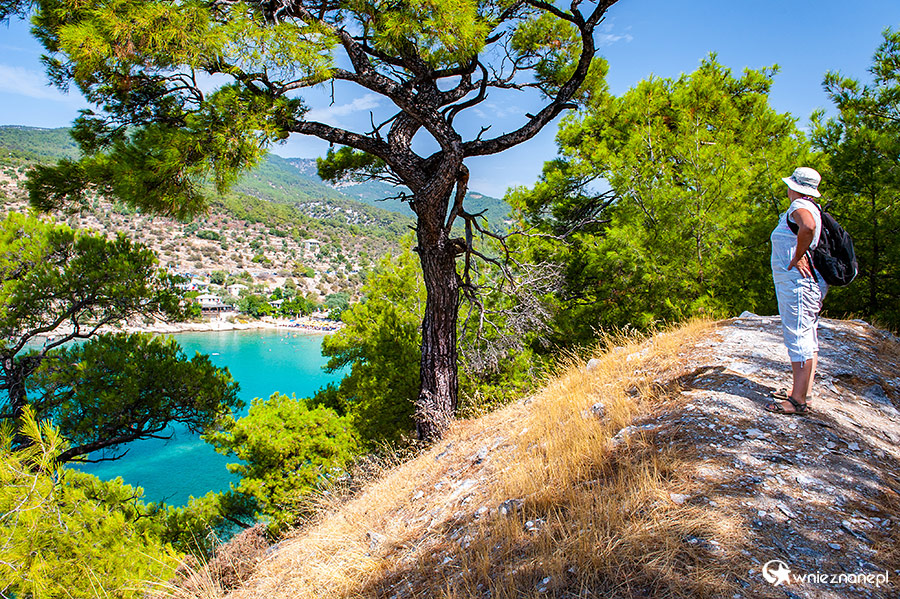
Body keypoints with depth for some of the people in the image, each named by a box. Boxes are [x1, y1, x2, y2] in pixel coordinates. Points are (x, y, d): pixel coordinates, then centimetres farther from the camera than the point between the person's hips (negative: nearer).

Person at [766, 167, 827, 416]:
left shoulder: (799, 206, -13)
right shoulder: (811, 208, 19)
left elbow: (808, 226, -36)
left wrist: (797, 258, -25)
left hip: (798, 281, -11)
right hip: (809, 281, 11)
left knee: (798, 336, -11)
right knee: (807, 337, 14)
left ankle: (798, 401, -9)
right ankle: (803, 390, 24)